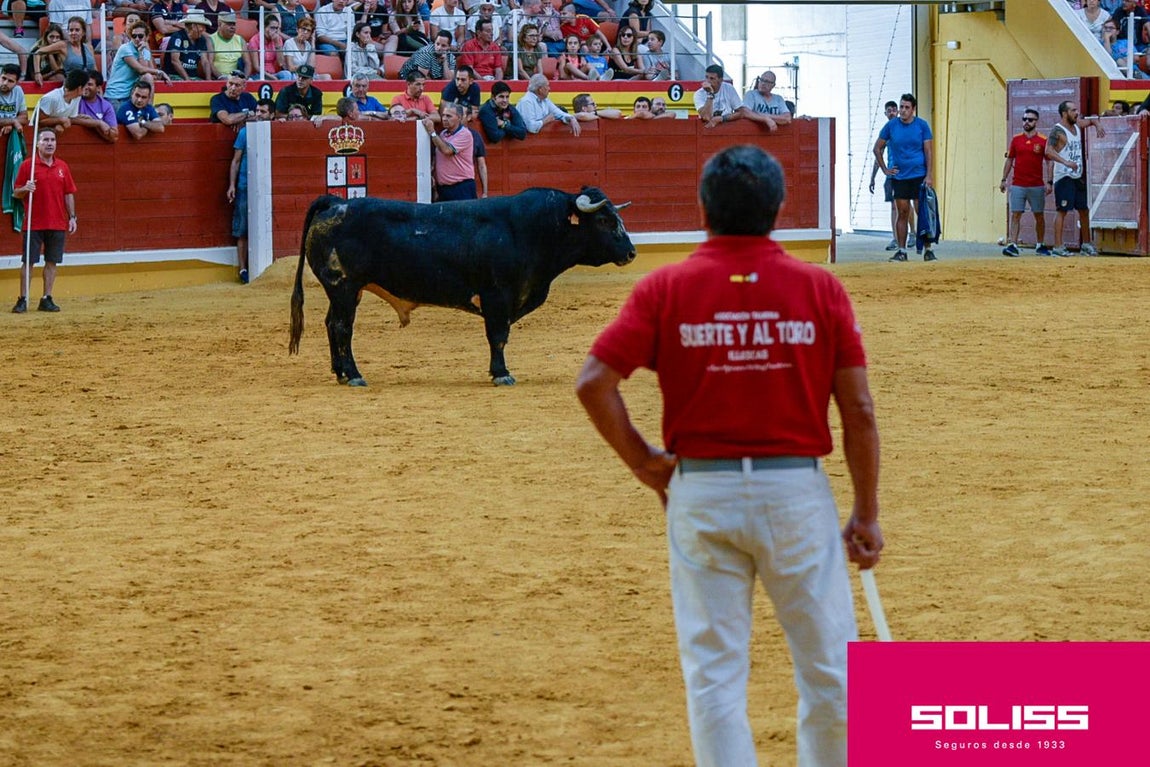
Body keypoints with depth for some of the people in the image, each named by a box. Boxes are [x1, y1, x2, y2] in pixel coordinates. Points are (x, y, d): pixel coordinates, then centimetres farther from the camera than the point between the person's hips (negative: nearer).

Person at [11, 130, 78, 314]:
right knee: (28, 261, -3)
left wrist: (72, 217, 6)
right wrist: (25, 189, -21)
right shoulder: (27, 165, -1)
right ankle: (22, 300, 1)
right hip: (34, 223, -3)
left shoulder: (62, 166, 10)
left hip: (57, 224, 3)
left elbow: (69, 194, 13)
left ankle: (47, 299, 10)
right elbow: (16, 193, 1)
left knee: (52, 261, 4)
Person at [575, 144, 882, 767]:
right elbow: (858, 410, -4)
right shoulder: (820, 288, -2)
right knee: (829, 667, 11)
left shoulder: (664, 289, -3)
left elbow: (593, 382, -12)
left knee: (713, 673, 6)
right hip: (797, 489, 0)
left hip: (701, 494, 0)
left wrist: (641, 461, 1)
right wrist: (867, 513, 4)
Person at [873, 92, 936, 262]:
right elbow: (877, 148, 11)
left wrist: (929, 175, -9)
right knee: (903, 213, 2)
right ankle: (901, 251, 7)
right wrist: (885, 169, 5)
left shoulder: (922, 125, 0)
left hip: (919, 176, -1)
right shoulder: (891, 126, 2)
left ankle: (928, 250, 1)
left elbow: (928, 151, -1)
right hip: (899, 176, 1)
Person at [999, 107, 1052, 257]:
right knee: (1015, 215, -6)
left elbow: (1048, 162, 1)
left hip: (1037, 186, -1)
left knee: (1039, 216, 8)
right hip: (1017, 185, 1)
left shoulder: (1043, 141, 0)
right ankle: (1012, 245, -10)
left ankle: (1040, 246, 19)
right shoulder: (1016, 139, 7)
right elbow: (1009, 160, 13)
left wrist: (1049, 182, -6)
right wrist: (1004, 180, 8)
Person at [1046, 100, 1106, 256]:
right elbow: (1049, 151, -26)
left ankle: (1086, 244, 22)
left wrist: (1098, 125, 7)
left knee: (1084, 210, 12)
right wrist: (1066, 162, -36)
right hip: (1064, 177, -8)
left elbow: (1092, 120, 30)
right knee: (1062, 210, -9)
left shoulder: (1077, 125, 12)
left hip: (1078, 176, 8)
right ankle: (1058, 246, -9)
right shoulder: (1057, 131, -13)